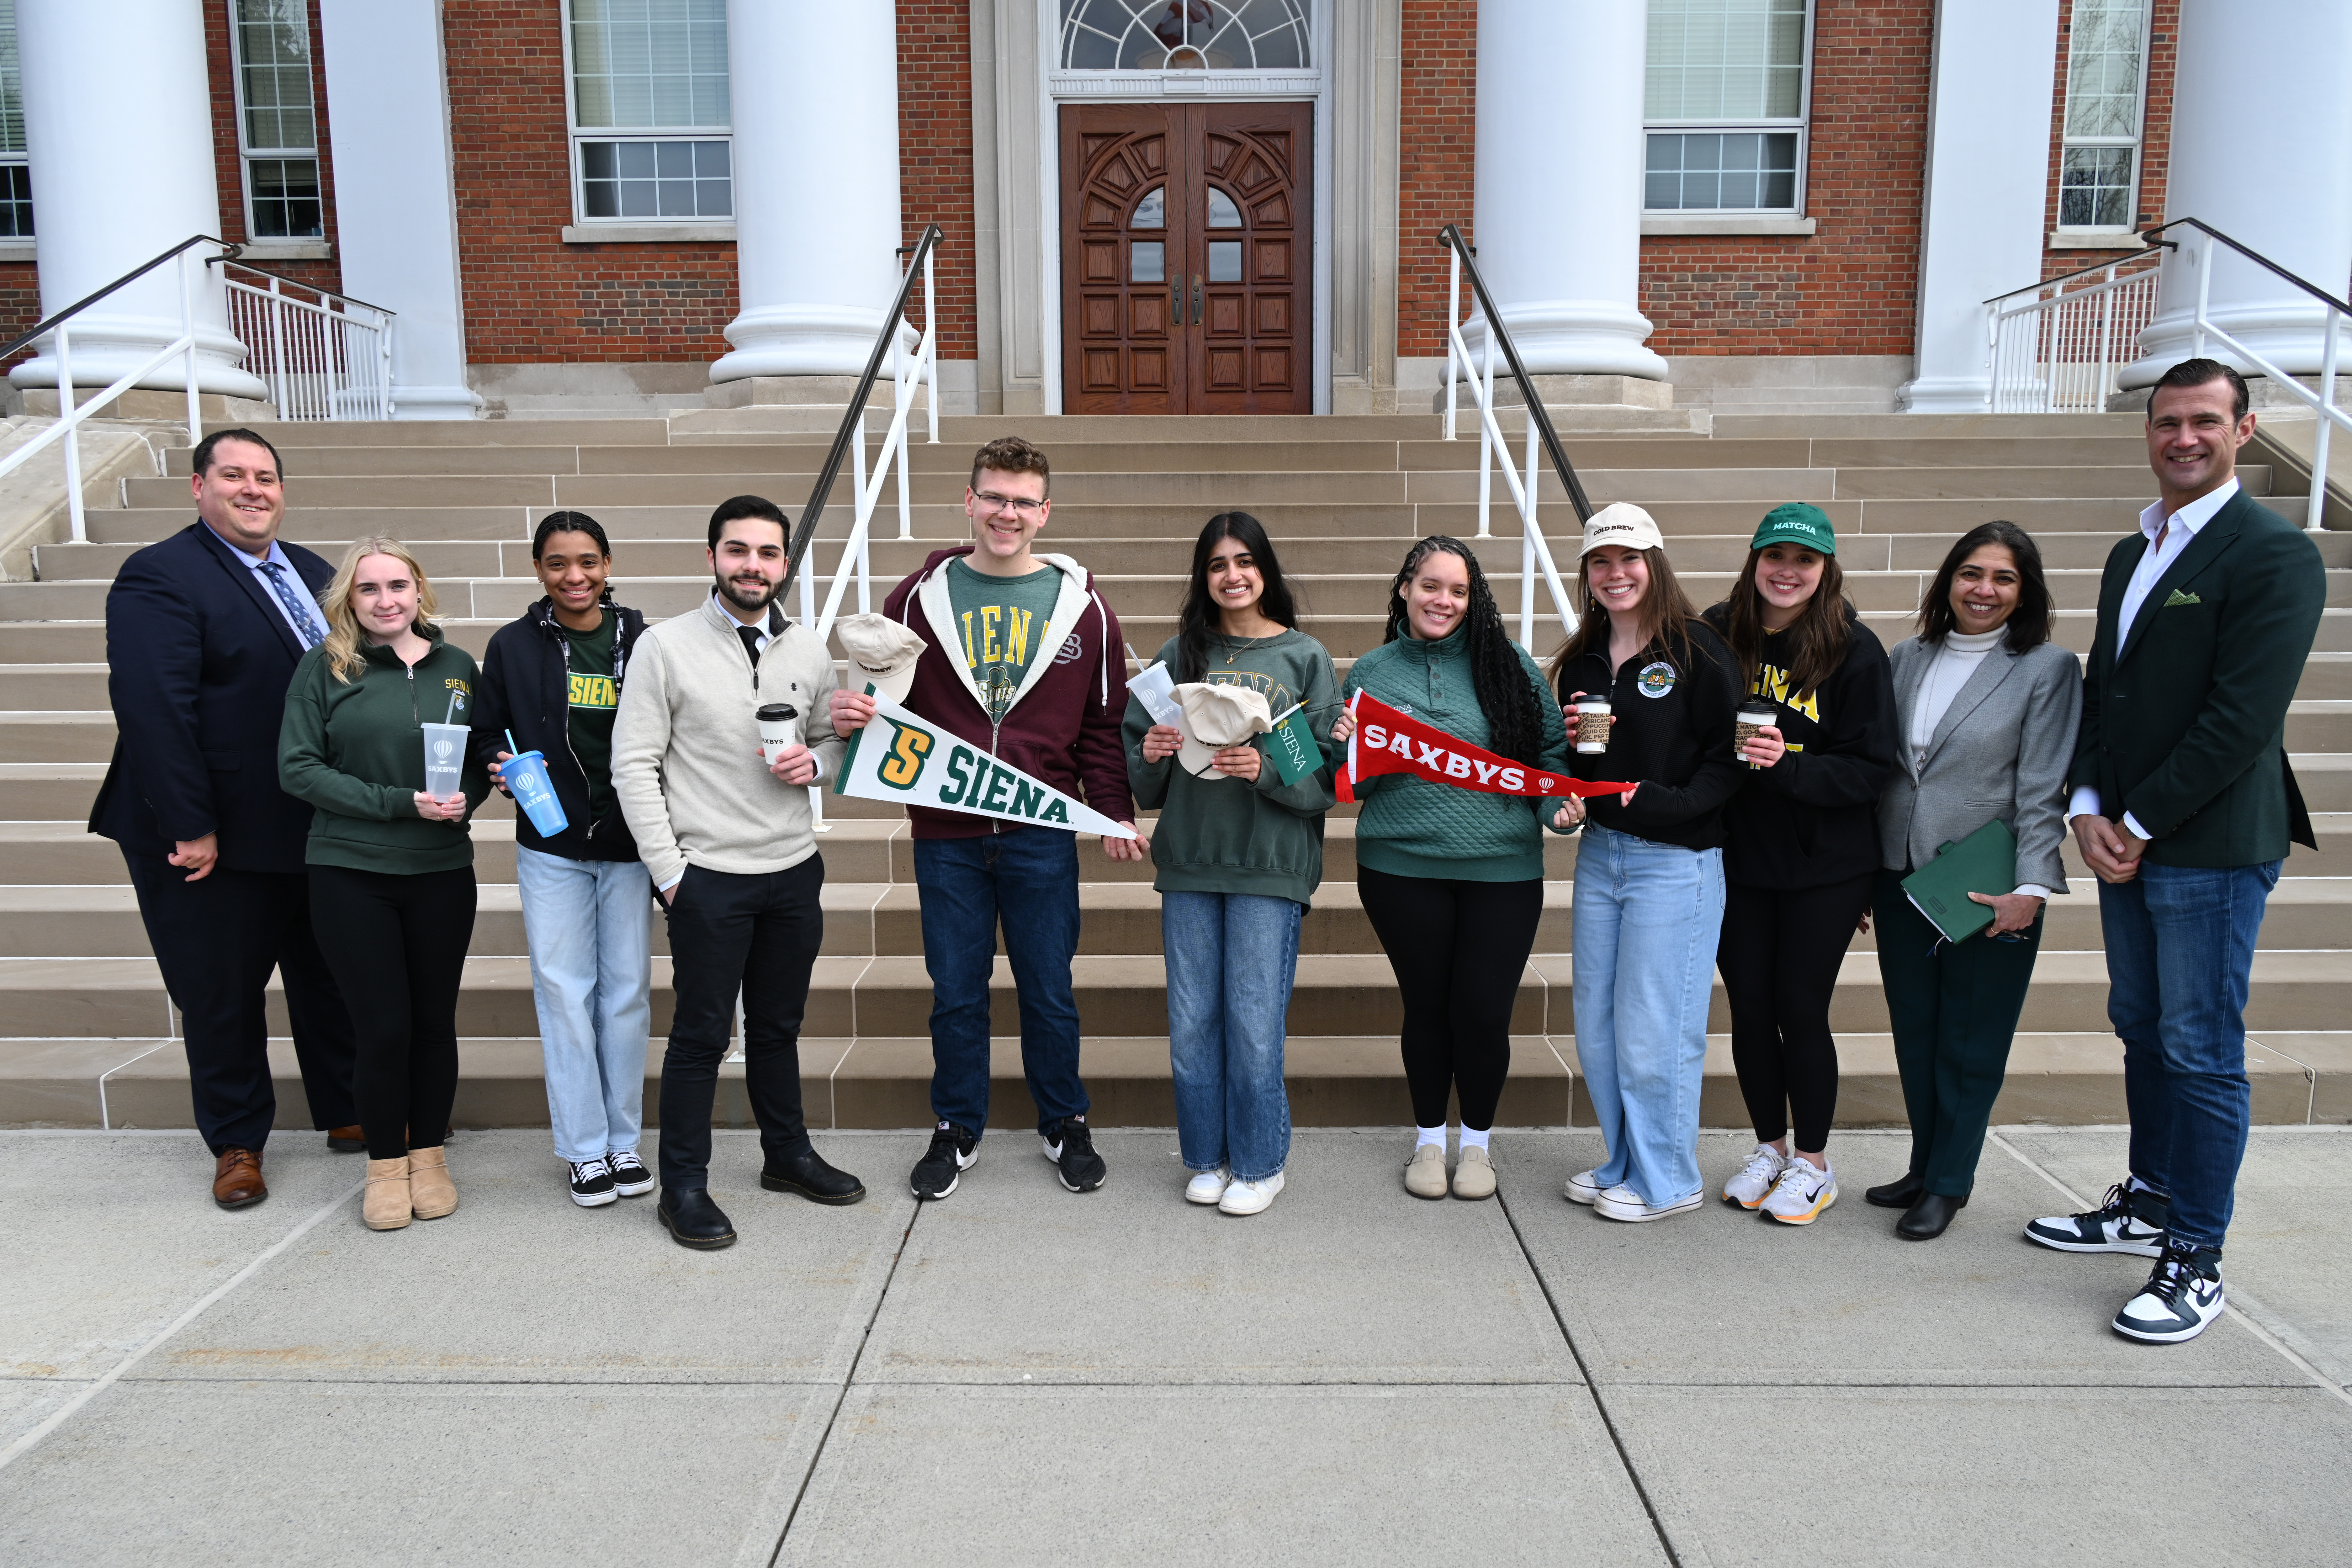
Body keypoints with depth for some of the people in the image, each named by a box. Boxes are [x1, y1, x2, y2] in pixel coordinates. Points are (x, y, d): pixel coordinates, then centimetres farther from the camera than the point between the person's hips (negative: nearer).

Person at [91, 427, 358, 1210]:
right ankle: (237, 1142, 28)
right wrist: (190, 828, -22)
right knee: (222, 996, 11)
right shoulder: (158, 578, -13)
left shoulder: (315, 575, 10)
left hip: (319, 834, 6)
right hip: (218, 844, -6)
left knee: (330, 979, 17)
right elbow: (154, 710, -20)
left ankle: (348, 1114, 33)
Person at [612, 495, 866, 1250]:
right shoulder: (666, 646, -7)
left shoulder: (809, 650, 5)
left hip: (795, 870, 4)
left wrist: (815, 761, -8)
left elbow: (840, 737, 17)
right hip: (709, 875, -4)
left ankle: (788, 1154, 34)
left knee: (779, 1024, 18)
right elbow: (633, 765, -7)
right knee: (702, 1033, 3)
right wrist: (667, 870, -10)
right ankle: (684, 1186, 18)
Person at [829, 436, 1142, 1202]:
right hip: (945, 837, 0)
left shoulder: (1082, 606, 3)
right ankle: (957, 1131, 29)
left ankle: (1065, 1125, 31)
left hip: (1042, 840, 0)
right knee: (956, 992, 11)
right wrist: (851, 715, -14)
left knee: (1049, 990, 11)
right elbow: (884, 699, 8)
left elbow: (1103, 725, 6)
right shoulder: (920, 598, 2)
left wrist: (1115, 813, -2)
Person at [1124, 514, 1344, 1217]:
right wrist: (1152, 756, -9)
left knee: (1254, 1023, 0)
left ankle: (1259, 1164, 19)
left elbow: (1329, 770, -4)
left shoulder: (1306, 658, 2)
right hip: (1188, 864, 3)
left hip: (1269, 866, -3)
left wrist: (1267, 769, -19)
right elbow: (1139, 772, 12)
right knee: (1192, 1022, 8)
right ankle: (1206, 1158, 26)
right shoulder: (1181, 654, 9)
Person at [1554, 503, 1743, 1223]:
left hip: (1675, 860, -6)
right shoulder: (1582, 659, 11)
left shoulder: (1697, 649, -8)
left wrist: (1677, 802, -24)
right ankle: (1624, 1164, 30)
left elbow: (1729, 755, -10)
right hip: (1599, 853, 7)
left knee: (1655, 1030, 1)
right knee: (1596, 1027, 13)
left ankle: (1667, 1179, 18)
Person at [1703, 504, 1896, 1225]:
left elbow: (1870, 769, -11)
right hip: (1737, 859, 3)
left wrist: (1787, 767, -26)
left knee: (1801, 1009, 3)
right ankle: (1769, 1148, 30)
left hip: (1824, 867, -3)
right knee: (1749, 1006, 10)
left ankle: (1813, 1164, 23)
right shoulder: (1717, 634, -2)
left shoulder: (1854, 650, -9)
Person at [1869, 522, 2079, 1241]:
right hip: (1901, 878, 4)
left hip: (1989, 888, -4)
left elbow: (2041, 790, -9)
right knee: (1914, 1033, 13)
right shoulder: (1906, 659, 7)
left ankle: (1948, 1183, 20)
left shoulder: (2048, 668, -5)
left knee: (1970, 1041, 6)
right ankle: (1924, 1167, 28)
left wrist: (2032, 888, -16)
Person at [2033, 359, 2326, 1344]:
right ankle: (2152, 1203, 32)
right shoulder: (2131, 555, 15)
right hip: (2123, 841, 8)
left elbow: (2242, 718, -18)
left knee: (2202, 1053, -1)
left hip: (2212, 847, -8)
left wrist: (2139, 824, -14)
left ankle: (2194, 1259, 11)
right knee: (2142, 1032, 17)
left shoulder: (2276, 554, -11)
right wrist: (2089, 809, 1)